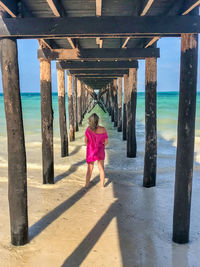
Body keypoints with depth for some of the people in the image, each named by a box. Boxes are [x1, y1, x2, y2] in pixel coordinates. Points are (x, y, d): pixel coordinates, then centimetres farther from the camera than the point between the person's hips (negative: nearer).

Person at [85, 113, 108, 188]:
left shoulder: (88, 129, -21)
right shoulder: (103, 130, -21)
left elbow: (86, 141, -8)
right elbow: (106, 141, -10)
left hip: (91, 151, 0)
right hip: (100, 151, 0)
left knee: (90, 169, 17)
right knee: (101, 168, 17)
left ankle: (87, 185, 23)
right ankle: (102, 185, 25)